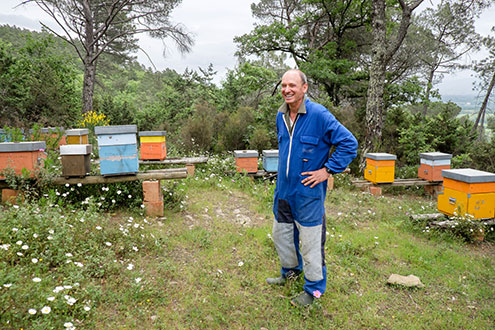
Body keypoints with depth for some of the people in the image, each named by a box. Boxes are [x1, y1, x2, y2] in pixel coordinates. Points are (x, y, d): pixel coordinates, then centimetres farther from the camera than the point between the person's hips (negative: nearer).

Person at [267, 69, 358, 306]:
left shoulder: (319, 115, -16)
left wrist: (327, 170, -16)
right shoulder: (281, 116, 6)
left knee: (310, 242, 4)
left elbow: (349, 144, -16)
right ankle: (291, 270, 45)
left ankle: (314, 288, 24)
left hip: (308, 192, -7)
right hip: (283, 190, 7)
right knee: (281, 235, 20)